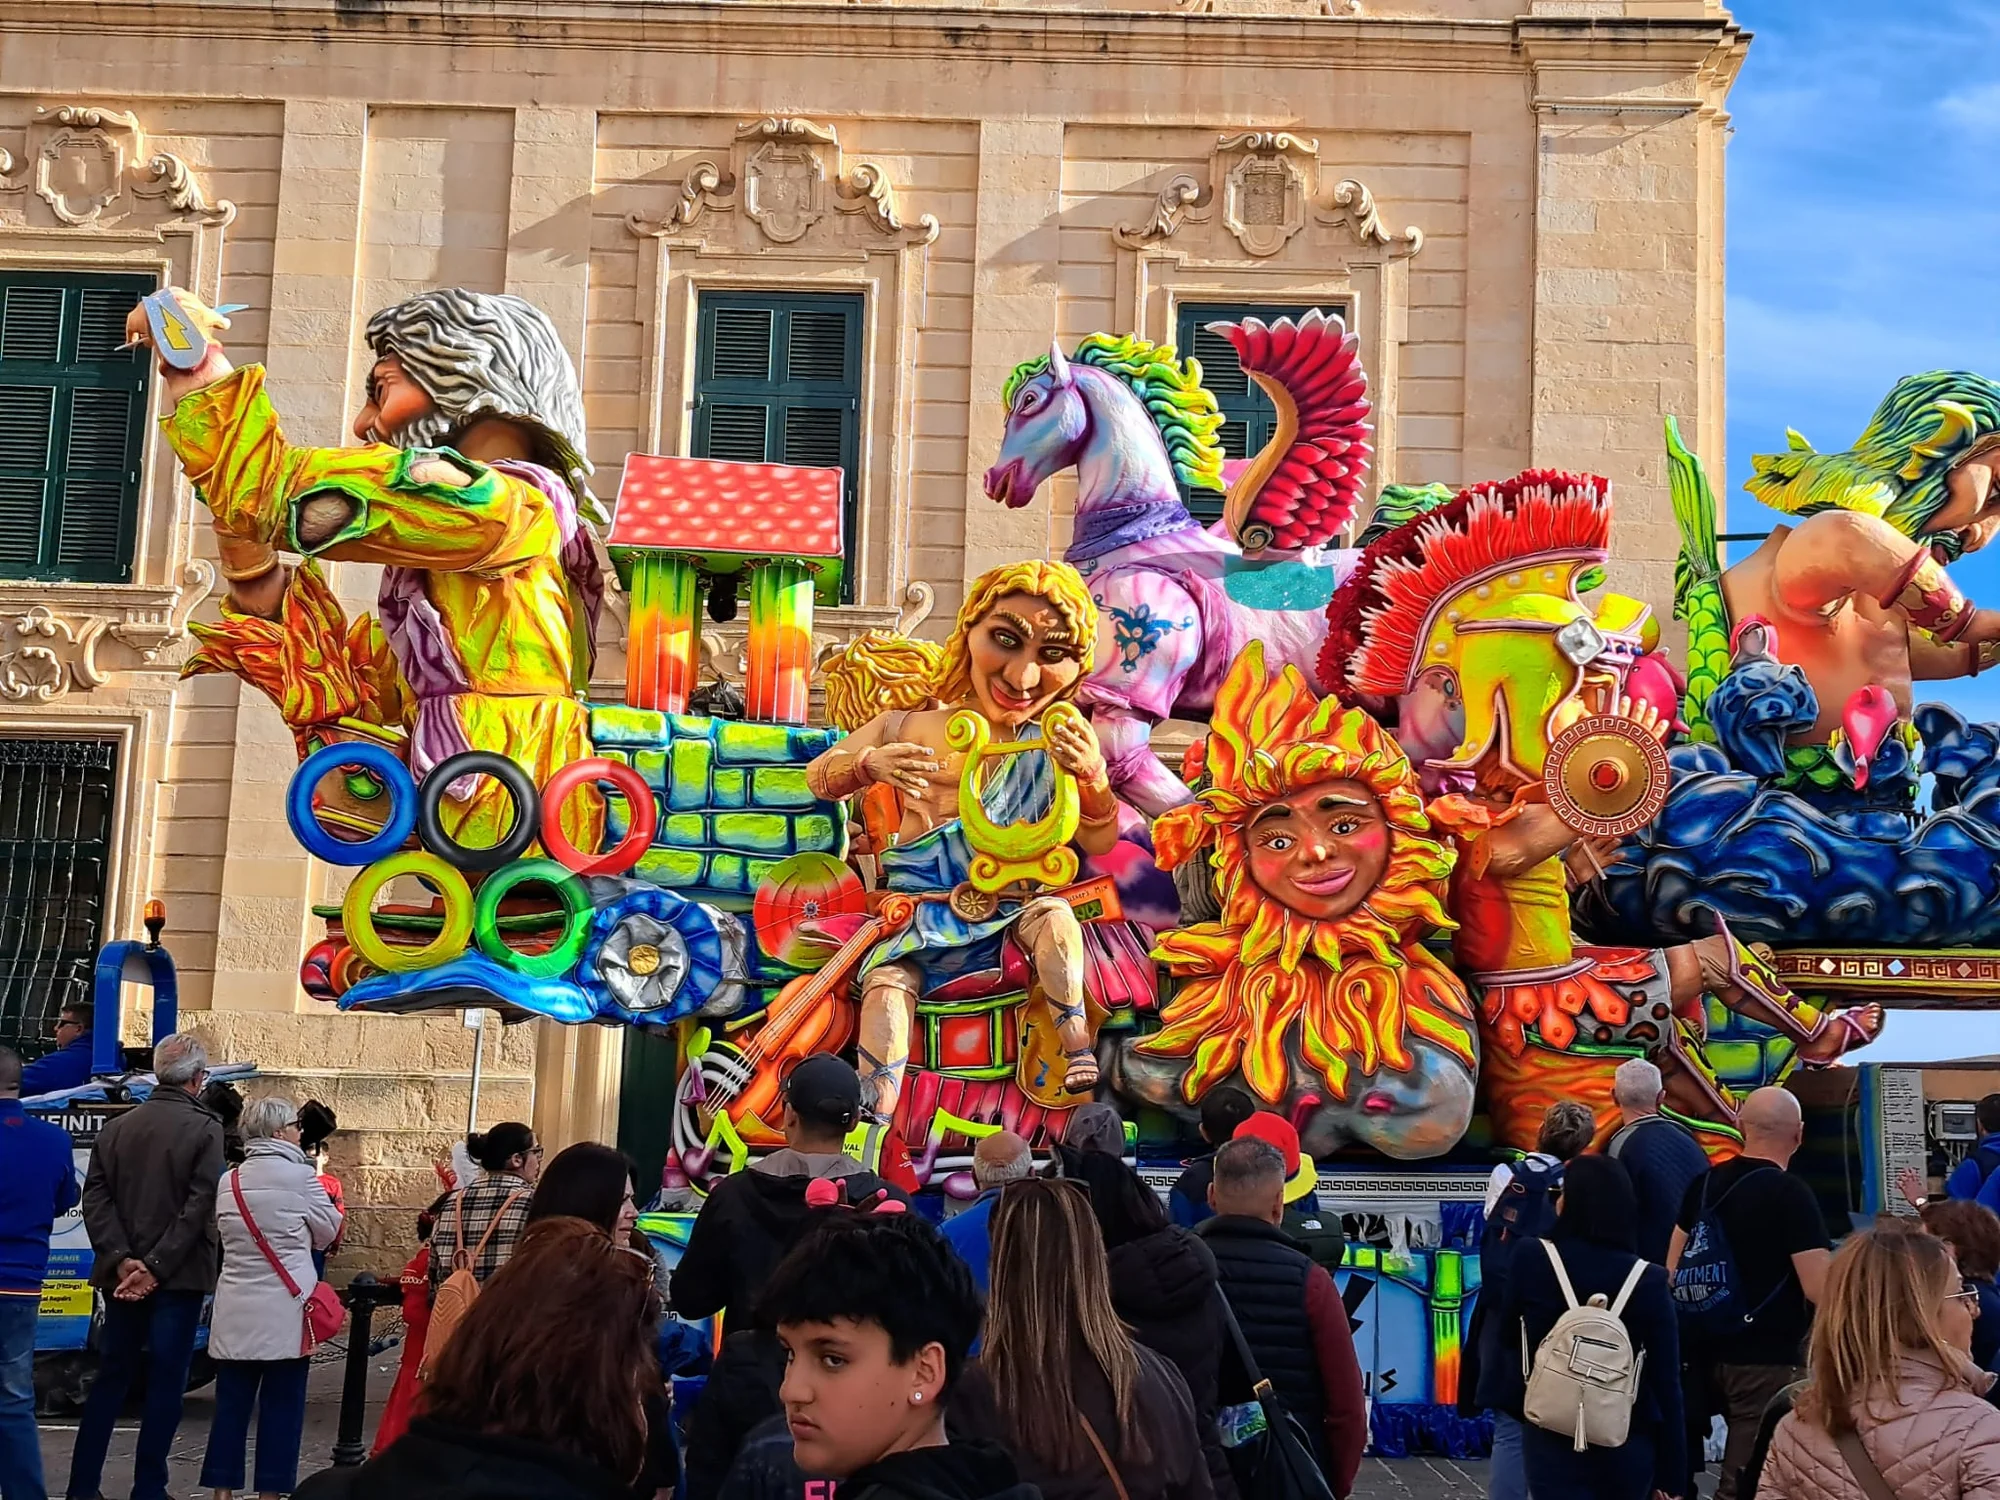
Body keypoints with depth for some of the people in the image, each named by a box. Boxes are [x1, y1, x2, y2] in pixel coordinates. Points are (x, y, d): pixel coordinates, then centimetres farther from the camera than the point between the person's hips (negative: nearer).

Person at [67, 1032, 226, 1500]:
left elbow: (96, 1198, -1)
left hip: (124, 1275, 5)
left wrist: (122, 1259, -8)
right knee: (165, 1383, 1)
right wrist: (156, 1266, -14)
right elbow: (200, 1207, -16)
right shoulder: (205, 1129, -8)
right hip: (179, 1275, -5)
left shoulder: (116, 1128, 7)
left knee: (110, 1378, 13)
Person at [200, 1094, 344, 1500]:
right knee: (281, 1402, 2)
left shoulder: (228, 1182, 8)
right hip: (284, 1310, -5)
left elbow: (227, 1236, 16)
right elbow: (327, 1232, 3)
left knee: (232, 1399, 8)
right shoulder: (300, 1176, -7)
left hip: (236, 1309, 5)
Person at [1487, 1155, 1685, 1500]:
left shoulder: (1531, 1258, -10)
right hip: (1629, 1442, 2)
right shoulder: (1649, 1280, -9)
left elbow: (1508, 1336, 7)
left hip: (1552, 1438, -2)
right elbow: (1667, 1384, -8)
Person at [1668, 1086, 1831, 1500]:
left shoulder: (1706, 1183, 5)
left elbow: (1673, 1270, 13)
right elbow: (1821, 1290, -22)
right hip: (1768, 1359, -7)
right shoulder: (1791, 1194, -16)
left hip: (1710, 1349, 7)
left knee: (1741, 1463, 23)